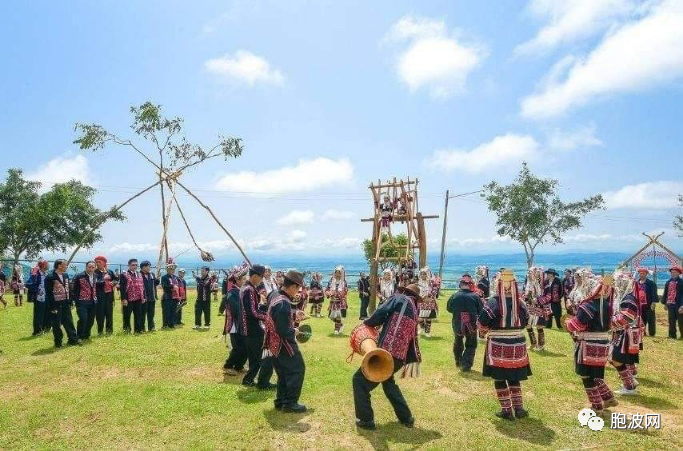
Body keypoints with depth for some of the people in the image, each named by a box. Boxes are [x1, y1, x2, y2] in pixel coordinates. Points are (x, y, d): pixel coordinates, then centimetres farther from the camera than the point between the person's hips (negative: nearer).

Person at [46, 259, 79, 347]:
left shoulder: (66, 276, 9)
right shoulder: (50, 277, -14)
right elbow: (48, 293, -15)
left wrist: (70, 302, 10)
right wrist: (52, 307, -17)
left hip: (65, 304, 7)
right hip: (56, 305, -6)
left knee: (69, 322, 12)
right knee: (57, 324, 4)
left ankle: (73, 339, 20)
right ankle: (58, 342, 15)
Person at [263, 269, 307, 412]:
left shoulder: (276, 297, 5)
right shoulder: (284, 303, -27)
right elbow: (284, 331, -27)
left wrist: (295, 315, 10)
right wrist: (294, 332, -8)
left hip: (276, 343, 10)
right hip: (284, 344, -10)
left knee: (284, 373, 18)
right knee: (297, 369, 2)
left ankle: (280, 402, 26)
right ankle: (290, 403, 9)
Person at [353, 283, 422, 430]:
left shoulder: (400, 299, 2)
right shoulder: (414, 313, 22)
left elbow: (381, 312, -9)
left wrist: (367, 323, 5)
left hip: (387, 352, -8)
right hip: (400, 356, 8)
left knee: (360, 379, 7)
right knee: (388, 381, 33)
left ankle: (366, 420, 11)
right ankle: (406, 418, 34)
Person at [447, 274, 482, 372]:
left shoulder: (454, 296, -10)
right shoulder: (475, 297, -13)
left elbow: (449, 309, 5)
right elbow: (481, 311, -4)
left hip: (457, 325, 2)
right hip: (471, 326, -2)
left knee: (458, 342, 26)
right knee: (471, 345, 15)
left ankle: (458, 362, 40)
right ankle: (466, 365, 3)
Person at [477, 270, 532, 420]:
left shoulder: (493, 303, -15)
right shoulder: (521, 303, -2)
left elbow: (482, 323, -14)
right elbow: (526, 322, 11)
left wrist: (484, 332, 7)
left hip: (498, 346, -4)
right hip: (517, 345, 4)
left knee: (500, 379, 9)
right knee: (514, 378, 20)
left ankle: (506, 410, 12)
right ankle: (519, 408, 21)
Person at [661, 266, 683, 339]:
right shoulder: (669, 282, 11)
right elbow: (665, 293, 15)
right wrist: (665, 303, 12)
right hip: (670, 304, 5)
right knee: (671, 321, 10)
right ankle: (672, 335, 18)